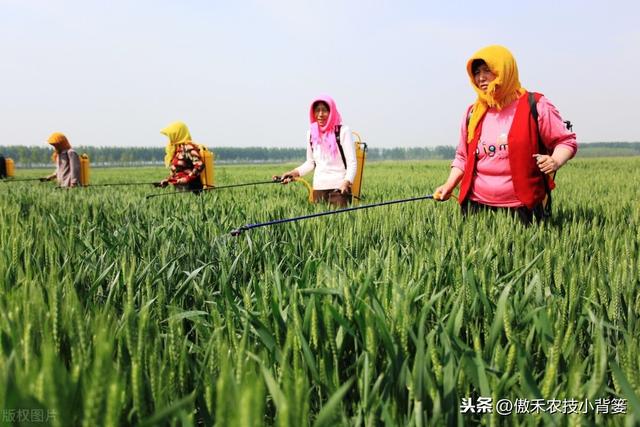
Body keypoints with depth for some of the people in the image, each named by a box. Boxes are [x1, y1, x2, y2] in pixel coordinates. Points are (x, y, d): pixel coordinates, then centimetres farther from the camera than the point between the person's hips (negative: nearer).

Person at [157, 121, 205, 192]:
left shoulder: (188, 148, -12)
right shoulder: (178, 148, 15)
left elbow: (199, 165, -22)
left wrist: (187, 179, -21)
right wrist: (167, 180, 14)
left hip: (189, 188, -9)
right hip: (179, 188, 9)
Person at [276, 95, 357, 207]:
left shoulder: (342, 131, -4)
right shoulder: (311, 133, 10)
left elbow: (352, 162, -5)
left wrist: (347, 182, -22)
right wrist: (294, 173, 5)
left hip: (339, 187, -4)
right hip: (318, 187, 4)